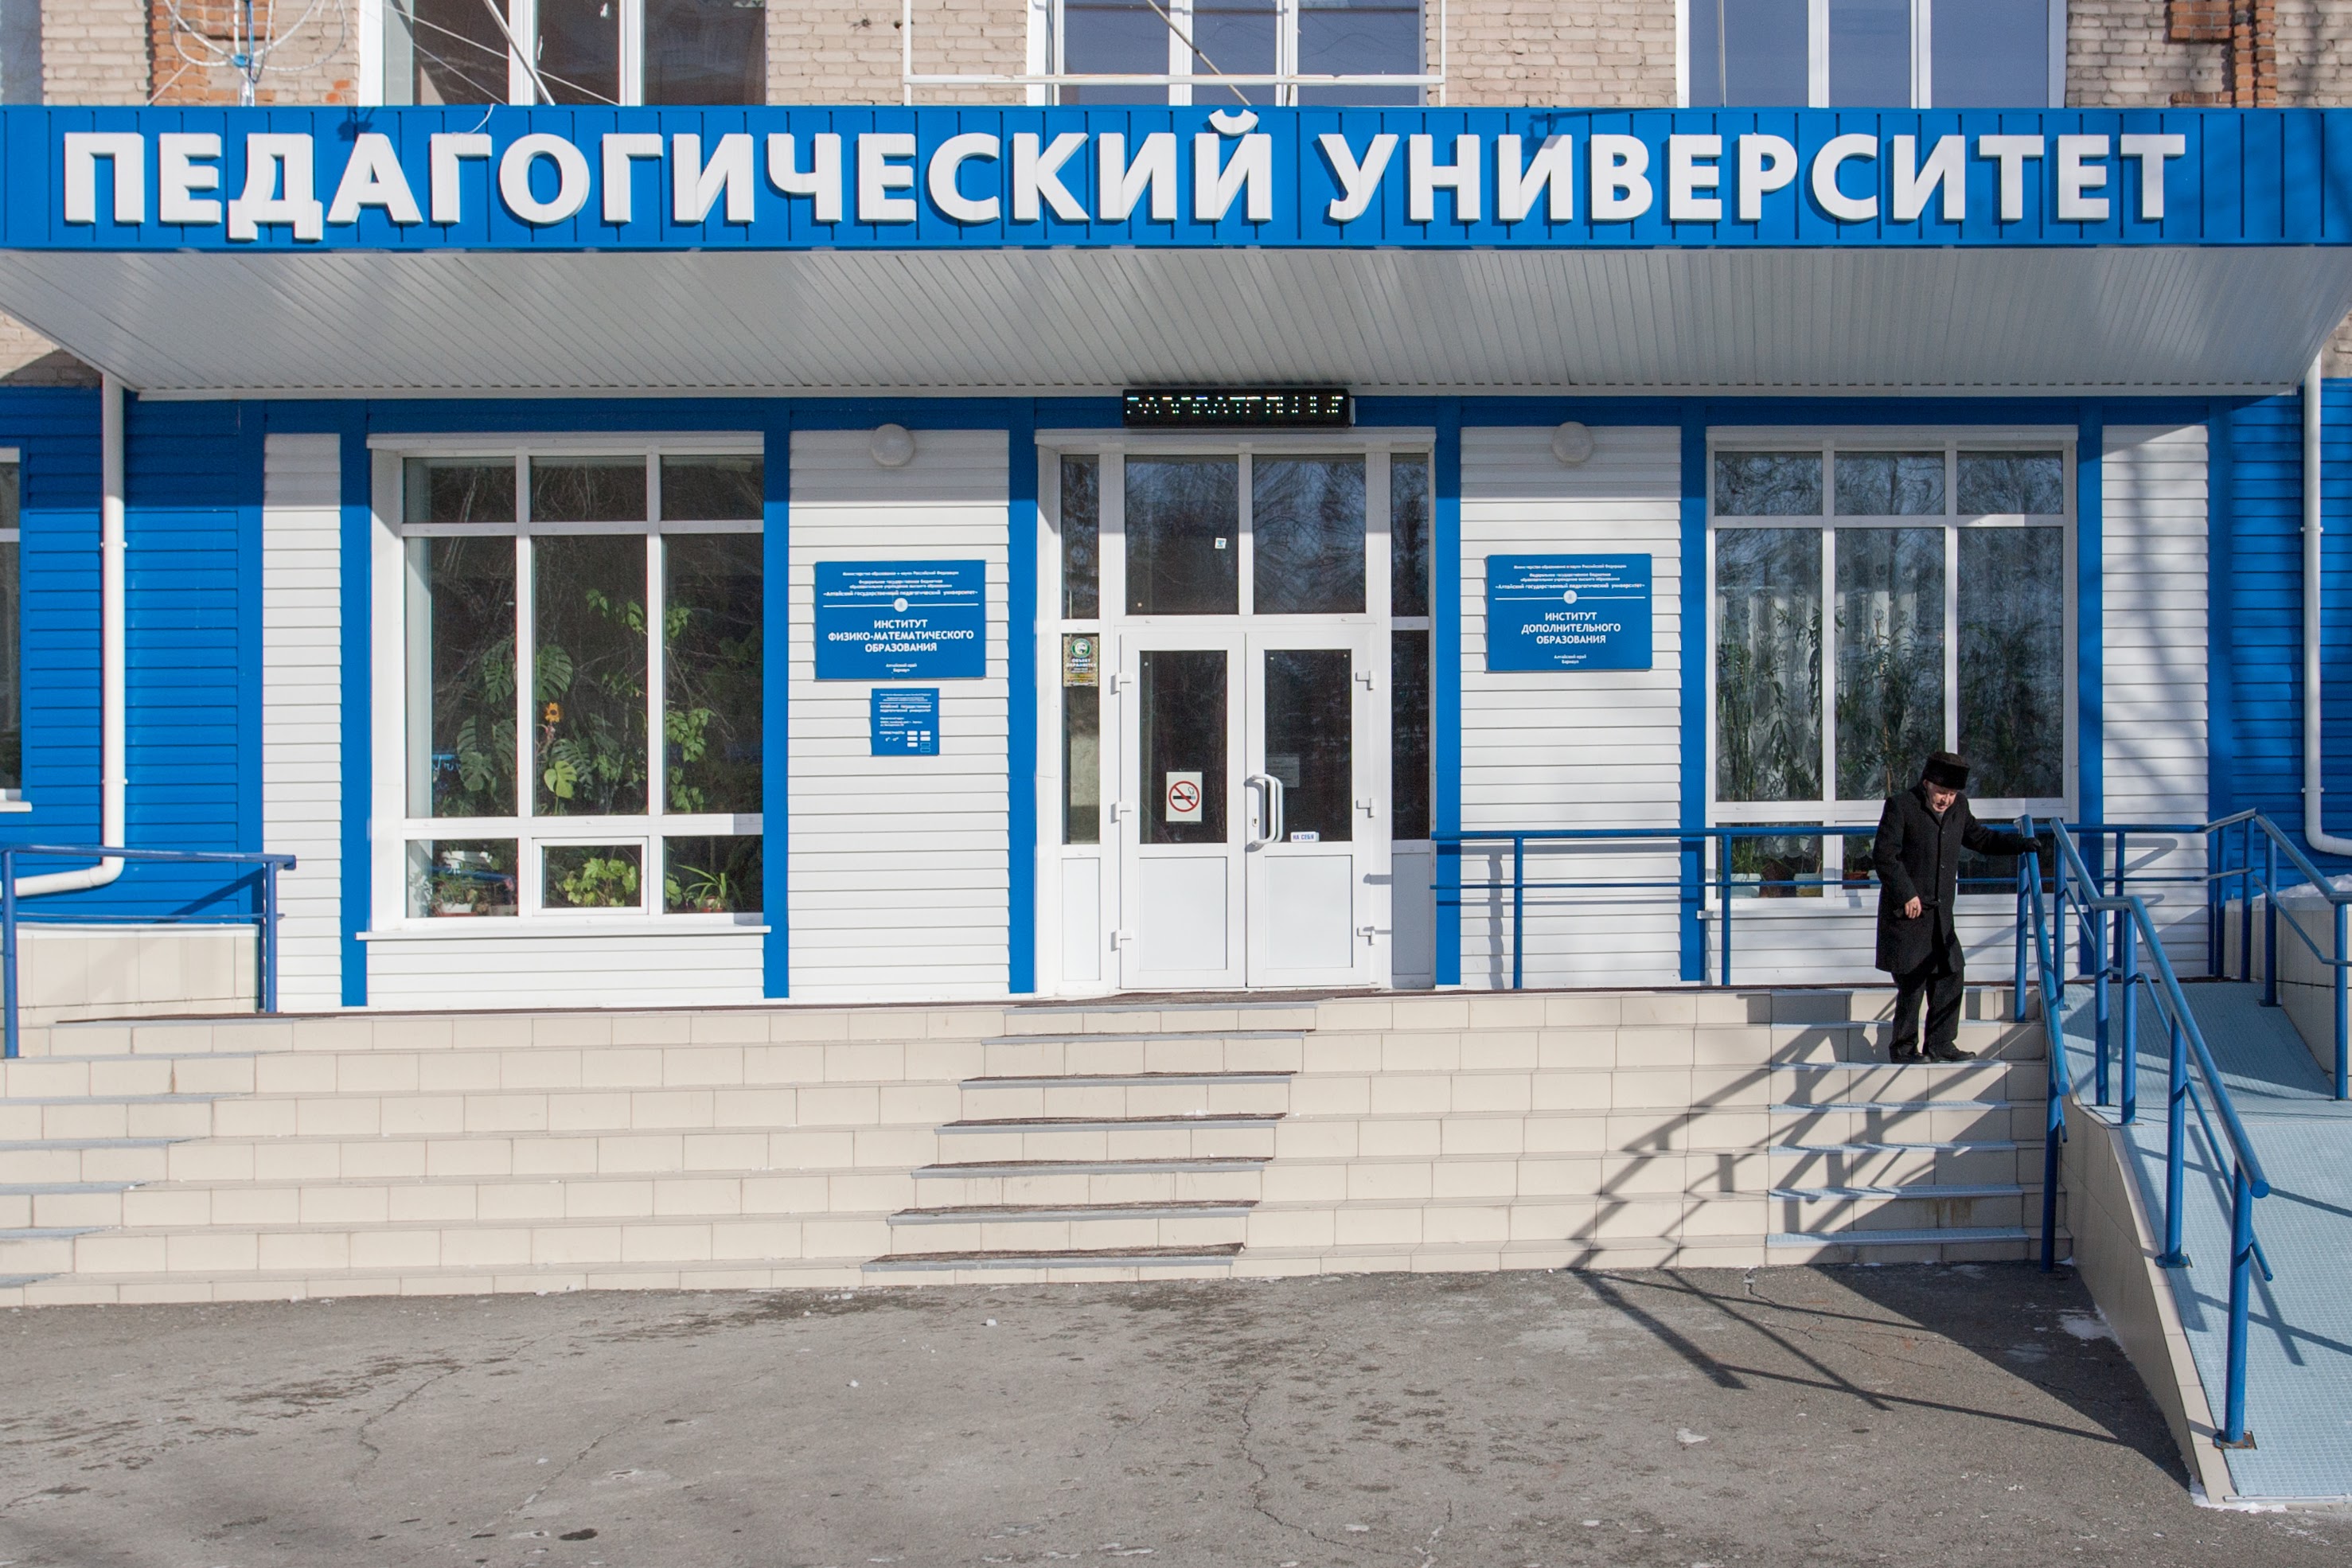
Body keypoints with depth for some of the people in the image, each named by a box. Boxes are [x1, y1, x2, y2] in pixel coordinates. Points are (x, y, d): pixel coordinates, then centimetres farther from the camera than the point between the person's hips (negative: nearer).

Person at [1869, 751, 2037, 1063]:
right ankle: (1904, 1048, 7)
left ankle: (1940, 1045, 18)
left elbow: (1979, 838, 24)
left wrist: (2020, 844, 12)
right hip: (1908, 912, -7)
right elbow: (1884, 856, -14)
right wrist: (1907, 894, -17)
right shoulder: (1900, 806, -11)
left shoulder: (1958, 807, 9)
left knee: (1951, 975, 8)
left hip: (1941, 914, 7)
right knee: (1913, 980, -4)